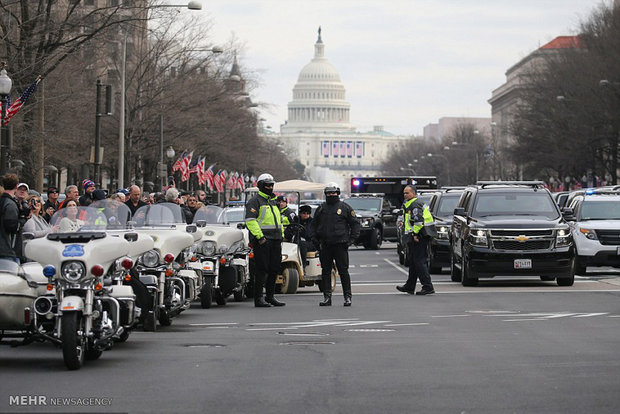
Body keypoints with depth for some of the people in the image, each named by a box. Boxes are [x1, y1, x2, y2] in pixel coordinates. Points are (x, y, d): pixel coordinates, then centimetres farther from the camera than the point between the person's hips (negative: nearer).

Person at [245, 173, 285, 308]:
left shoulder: (273, 201, 22)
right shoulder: (255, 201, -5)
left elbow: (279, 220, 29)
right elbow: (250, 220, -16)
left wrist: (281, 236, 19)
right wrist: (259, 236, -22)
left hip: (275, 241, 8)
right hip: (262, 241, -8)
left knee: (274, 269, 9)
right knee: (262, 270, -8)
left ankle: (270, 296, 19)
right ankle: (258, 299, -5)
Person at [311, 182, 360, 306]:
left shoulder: (345, 208, 4)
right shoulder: (321, 209, 14)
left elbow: (355, 223, 6)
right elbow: (314, 224, 21)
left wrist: (351, 239, -2)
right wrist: (315, 239, 8)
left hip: (340, 245, -3)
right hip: (325, 246, 3)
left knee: (343, 271, -3)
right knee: (326, 272, 5)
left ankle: (347, 297, 3)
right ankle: (327, 297, 9)